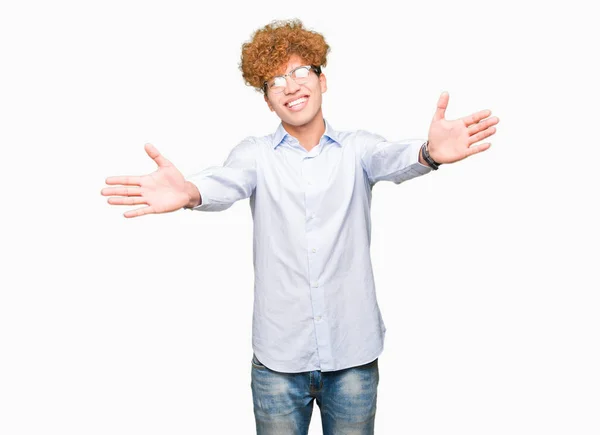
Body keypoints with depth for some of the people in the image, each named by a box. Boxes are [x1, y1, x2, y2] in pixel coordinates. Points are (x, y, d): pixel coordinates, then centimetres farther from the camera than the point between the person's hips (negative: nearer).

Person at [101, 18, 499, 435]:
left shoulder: (357, 148, 1)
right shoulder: (256, 154, 0)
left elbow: (393, 159, -19)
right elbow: (226, 183, -20)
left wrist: (429, 152, -42)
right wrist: (189, 192, -43)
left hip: (354, 353, 1)